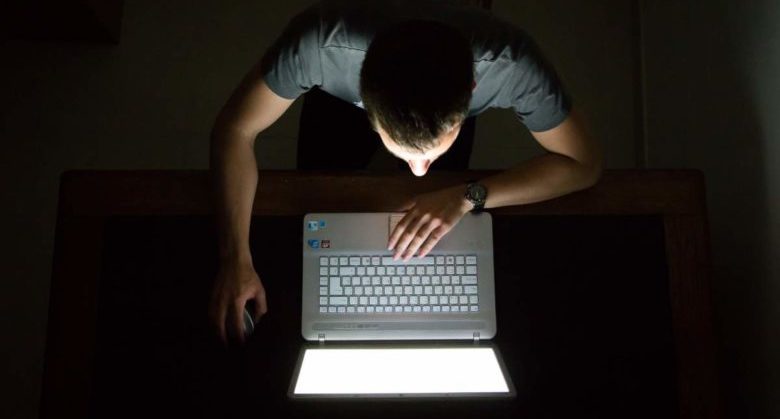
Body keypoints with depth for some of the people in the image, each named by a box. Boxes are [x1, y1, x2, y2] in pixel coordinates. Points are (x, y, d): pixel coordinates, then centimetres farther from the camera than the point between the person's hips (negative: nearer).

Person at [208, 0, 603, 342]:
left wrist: (468, 196, -43)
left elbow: (585, 163, -30)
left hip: (449, 107, 1)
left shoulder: (510, 62, -46)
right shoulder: (319, 42, -48)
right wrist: (235, 258, -43)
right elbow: (234, 130, -33)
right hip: (341, 101, 0)